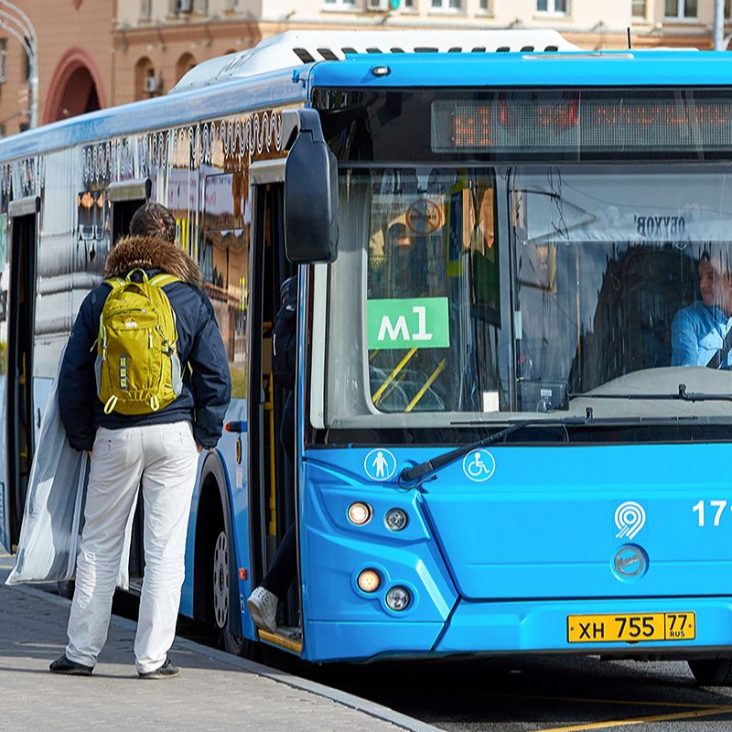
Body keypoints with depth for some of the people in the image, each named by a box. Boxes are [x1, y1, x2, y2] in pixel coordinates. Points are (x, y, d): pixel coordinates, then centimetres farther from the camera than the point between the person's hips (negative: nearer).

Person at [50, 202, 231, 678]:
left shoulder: (101, 300, 4)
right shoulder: (192, 300, 0)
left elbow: (73, 375, 5)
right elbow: (216, 376, 0)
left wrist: (84, 438, 12)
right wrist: (203, 437, 9)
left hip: (114, 437, 1)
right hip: (172, 434, -1)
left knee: (99, 547, 10)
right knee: (165, 550, 2)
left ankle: (82, 652, 11)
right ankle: (153, 657, 0)